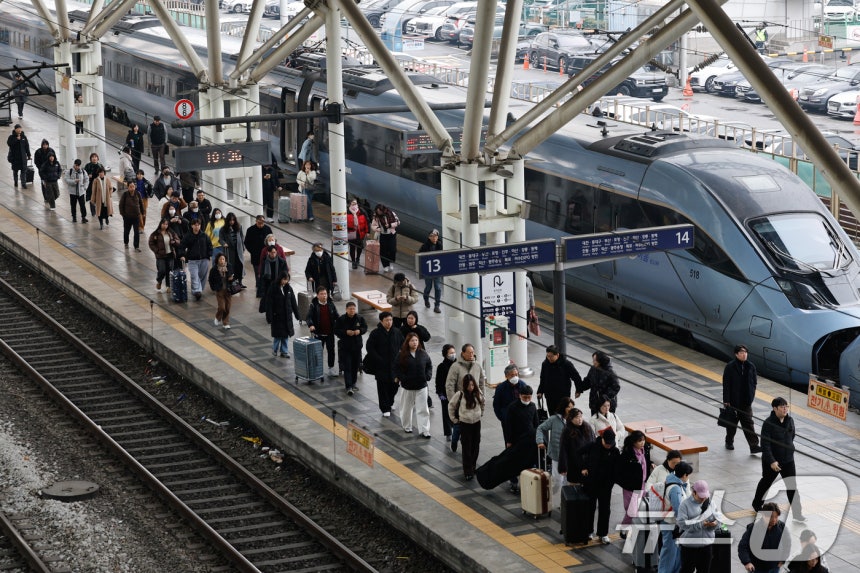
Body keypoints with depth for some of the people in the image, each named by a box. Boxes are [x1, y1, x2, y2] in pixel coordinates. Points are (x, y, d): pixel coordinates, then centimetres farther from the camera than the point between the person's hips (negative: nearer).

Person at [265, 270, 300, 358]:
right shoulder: (273, 288, -12)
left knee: (286, 334, 8)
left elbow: (293, 302, 8)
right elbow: (269, 304, -12)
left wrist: (297, 315, 8)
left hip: (287, 315, 4)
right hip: (277, 315, -4)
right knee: (278, 334, 0)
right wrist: (269, 317, -15)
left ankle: (284, 351, 18)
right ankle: (275, 350, 21)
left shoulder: (288, 288, 2)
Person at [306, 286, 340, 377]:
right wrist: (311, 325, -35)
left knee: (331, 350, 7)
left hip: (330, 333, 2)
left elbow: (336, 317, 7)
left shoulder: (330, 304, 1)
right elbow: (308, 317, -16)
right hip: (319, 333, -2)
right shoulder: (313, 305, -9)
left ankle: (331, 368, 18)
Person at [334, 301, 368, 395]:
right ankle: (349, 387, -13)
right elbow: (336, 331, -6)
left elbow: (365, 328, 9)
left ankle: (353, 383, 31)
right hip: (345, 346, -3)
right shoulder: (341, 319, -8)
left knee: (355, 365, 13)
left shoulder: (360, 318, -1)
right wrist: (346, 332, -21)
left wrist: (359, 331, -13)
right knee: (347, 367, -9)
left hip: (357, 345, 3)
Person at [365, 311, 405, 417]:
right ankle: (385, 408, 5)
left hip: (394, 364, 4)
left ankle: (389, 402, 34)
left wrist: (399, 357, -1)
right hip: (381, 365, -4)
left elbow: (402, 345, 15)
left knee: (394, 385, 9)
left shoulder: (397, 333, 4)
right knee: (383, 386, -2)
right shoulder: (376, 333, -8)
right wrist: (378, 359, -15)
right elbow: (369, 347, -7)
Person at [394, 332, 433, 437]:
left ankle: (424, 431, 0)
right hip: (408, 386, -1)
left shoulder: (423, 353, -1)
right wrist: (400, 378, -15)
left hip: (422, 386, 1)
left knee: (423, 409, -2)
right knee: (407, 408, 15)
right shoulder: (402, 355, -7)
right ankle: (407, 427, 34)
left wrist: (428, 376, -5)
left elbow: (429, 365, 9)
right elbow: (397, 368, -3)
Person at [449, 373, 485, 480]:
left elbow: (482, 403, 18)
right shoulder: (460, 394, -15)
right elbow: (451, 406, -1)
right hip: (465, 424, -4)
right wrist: (454, 419, 2)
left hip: (476, 423, 4)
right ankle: (468, 471, -1)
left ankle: (473, 466, 29)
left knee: (476, 446, 11)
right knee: (467, 448, -3)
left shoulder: (478, 393, -3)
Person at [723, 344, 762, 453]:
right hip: (733, 401, -2)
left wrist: (751, 397, 1)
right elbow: (726, 385, -10)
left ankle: (754, 446, -5)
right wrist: (726, 400, -13)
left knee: (748, 423, -1)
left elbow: (754, 382, 8)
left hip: (746, 401, 2)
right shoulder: (730, 367, -10)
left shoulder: (750, 366, 1)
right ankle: (729, 442, 32)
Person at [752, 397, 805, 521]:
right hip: (771, 461, -4)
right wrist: (771, 461, -26)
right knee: (766, 482, 18)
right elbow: (765, 444, -23)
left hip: (788, 460, 4)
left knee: (792, 487, 0)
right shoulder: (768, 423, -21)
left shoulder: (790, 420, -3)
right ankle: (756, 503, 42)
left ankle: (796, 513, 4)